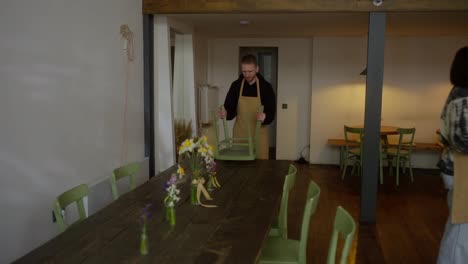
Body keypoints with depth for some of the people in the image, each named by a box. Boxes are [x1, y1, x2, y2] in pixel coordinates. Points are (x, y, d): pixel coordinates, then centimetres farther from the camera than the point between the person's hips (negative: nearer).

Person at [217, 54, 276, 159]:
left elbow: (271, 113, -7)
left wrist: (265, 117, -29)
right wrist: (225, 113, -21)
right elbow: (231, 109, 2)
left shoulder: (266, 87, -7)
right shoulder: (236, 85, -1)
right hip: (240, 133, 2)